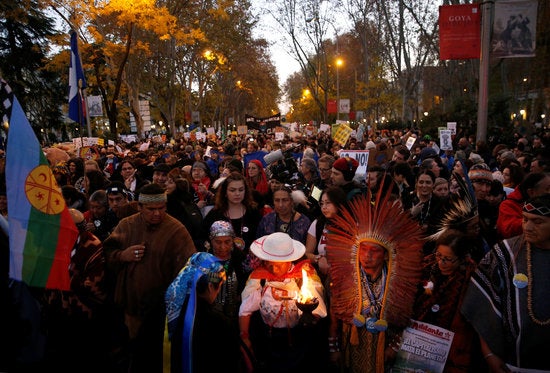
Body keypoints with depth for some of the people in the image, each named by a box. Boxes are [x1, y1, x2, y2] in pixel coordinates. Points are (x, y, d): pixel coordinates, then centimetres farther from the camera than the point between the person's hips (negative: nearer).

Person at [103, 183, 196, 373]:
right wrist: (122, 256, -13)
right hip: (129, 304, 4)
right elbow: (106, 254, 7)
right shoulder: (126, 225, 4)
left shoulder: (176, 230, -12)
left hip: (159, 309, -4)